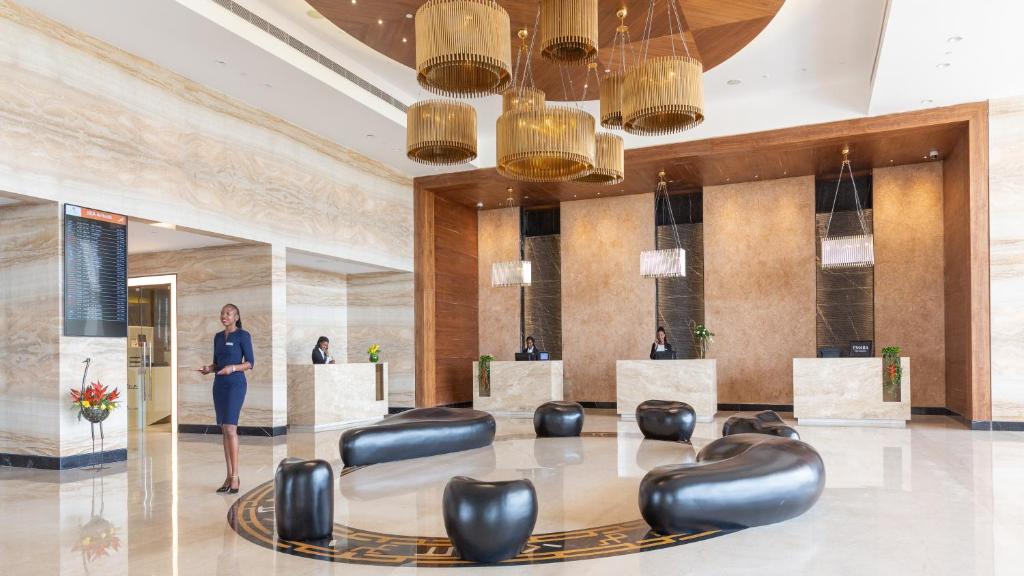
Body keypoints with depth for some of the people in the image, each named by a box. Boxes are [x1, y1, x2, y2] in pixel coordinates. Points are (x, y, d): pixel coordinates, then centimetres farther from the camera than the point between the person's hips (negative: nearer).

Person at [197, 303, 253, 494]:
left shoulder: (243, 335, -4)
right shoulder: (218, 337, 14)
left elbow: (250, 363, -6)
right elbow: (217, 363, 19)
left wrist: (233, 368, -21)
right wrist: (208, 369, -2)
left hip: (236, 384, -6)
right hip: (219, 385, 7)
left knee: (230, 428, -13)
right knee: (224, 430, 5)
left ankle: (235, 476, -8)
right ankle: (229, 476, 9)